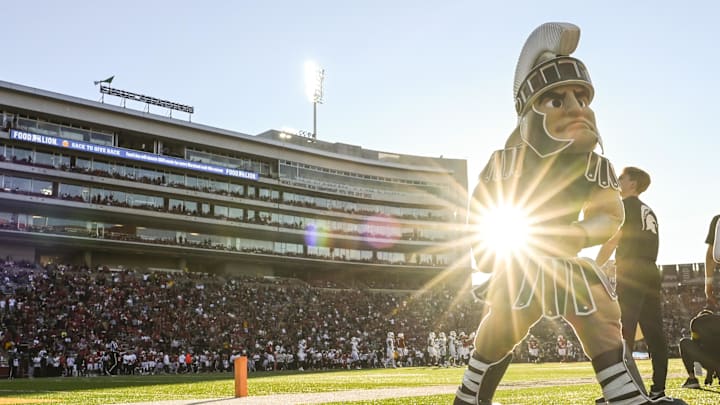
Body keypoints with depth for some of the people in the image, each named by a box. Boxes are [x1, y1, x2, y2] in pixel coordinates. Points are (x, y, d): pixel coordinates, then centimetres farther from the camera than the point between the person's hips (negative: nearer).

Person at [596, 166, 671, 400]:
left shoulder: (625, 205, -1)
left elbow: (612, 241, -5)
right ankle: (658, 390, 6)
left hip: (631, 273, -8)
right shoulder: (649, 212, 23)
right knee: (654, 332, 5)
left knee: (623, 334, -10)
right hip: (650, 273, 8)